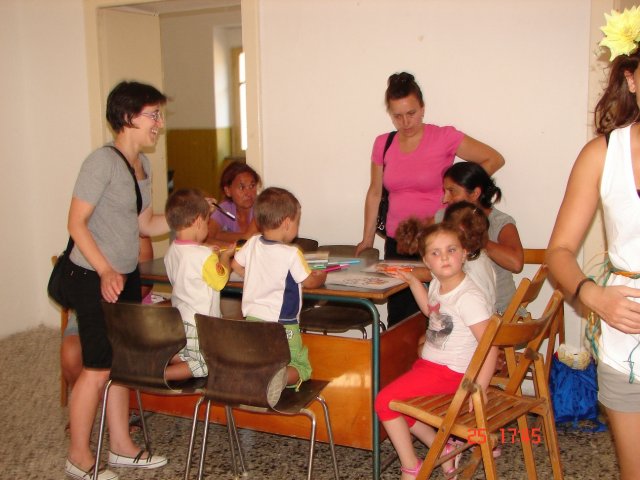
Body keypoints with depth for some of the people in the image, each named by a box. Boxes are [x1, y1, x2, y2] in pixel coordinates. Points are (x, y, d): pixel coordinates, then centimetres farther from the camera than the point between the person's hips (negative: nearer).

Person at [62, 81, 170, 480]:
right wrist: (105, 272, -28)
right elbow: (77, 223, -19)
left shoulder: (143, 164, 9)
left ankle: (122, 446, 29)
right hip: (94, 280, -8)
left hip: (127, 276, 8)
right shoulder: (102, 162, -17)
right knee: (98, 368, 0)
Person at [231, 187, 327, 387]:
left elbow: (235, 265, 17)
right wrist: (321, 276, 18)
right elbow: (309, 282, -3)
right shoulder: (291, 254, -15)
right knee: (301, 368, 7)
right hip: (281, 326, -5)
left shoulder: (252, 244, 1)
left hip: (252, 320, 5)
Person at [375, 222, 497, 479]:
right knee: (398, 400, 19)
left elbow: (490, 346, -27)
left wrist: (479, 389, -33)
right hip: (428, 363, 10)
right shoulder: (437, 284, 2)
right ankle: (442, 450, 21)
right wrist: (412, 281, 18)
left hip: (448, 372, -10)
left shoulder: (469, 297, -25)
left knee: (385, 401, -12)